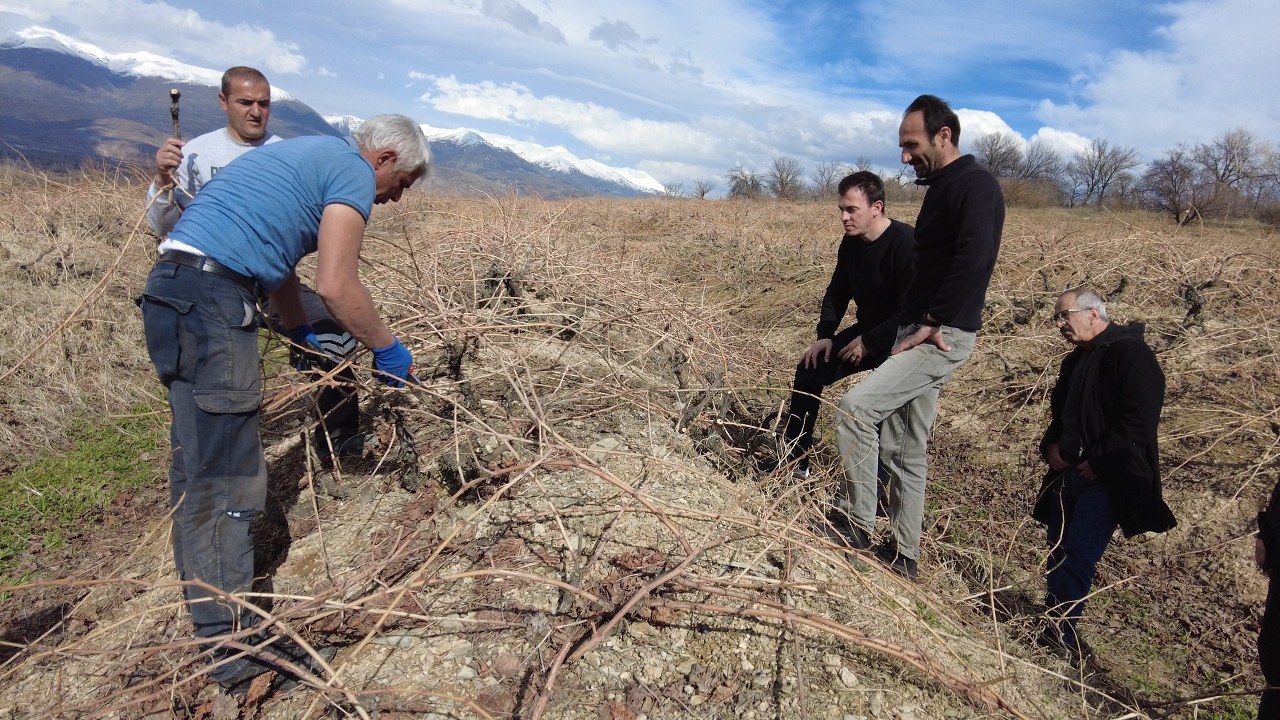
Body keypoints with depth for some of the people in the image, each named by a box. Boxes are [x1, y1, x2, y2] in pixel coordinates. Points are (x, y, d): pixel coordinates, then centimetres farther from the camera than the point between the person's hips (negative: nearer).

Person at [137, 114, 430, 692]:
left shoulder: (308, 155, 25)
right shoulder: (353, 172, -4)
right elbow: (336, 287, -14)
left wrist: (302, 336, 34)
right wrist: (387, 349, 0)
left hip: (173, 291, 11)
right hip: (211, 299, -10)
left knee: (199, 467, 17)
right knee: (227, 474, -6)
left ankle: (207, 603, 32)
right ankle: (234, 646, 3)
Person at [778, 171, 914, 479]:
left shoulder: (905, 243, -24)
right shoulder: (851, 242, 0)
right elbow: (837, 292, 11)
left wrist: (869, 343, -22)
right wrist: (825, 335, -2)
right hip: (867, 330, 8)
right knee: (809, 371, -1)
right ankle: (795, 460, 9)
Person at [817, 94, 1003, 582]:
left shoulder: (976, 185, -10)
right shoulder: (941, 187, 20)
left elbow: (973, 260, -24)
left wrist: (933, 323, -21)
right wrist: (918, 324, 10)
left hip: (943, 335, -10)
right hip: (918, 331, 10)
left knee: (856, 406, -19)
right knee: (903, 450, 11)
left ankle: (856, 522, -4)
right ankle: (902, 556, 22)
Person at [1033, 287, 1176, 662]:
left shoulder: (1130, 352, -9)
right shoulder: (1076, 360, 17)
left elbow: (1139, 420, -17)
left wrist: (1099, 462, -16)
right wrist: (1051, 445, 7)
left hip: (1106, 480, -8)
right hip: (1068, 475, 8)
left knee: (1078, 557, -11)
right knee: (1058, 554, 8)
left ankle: (1061, 634, -5)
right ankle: (1057, 628, 17)